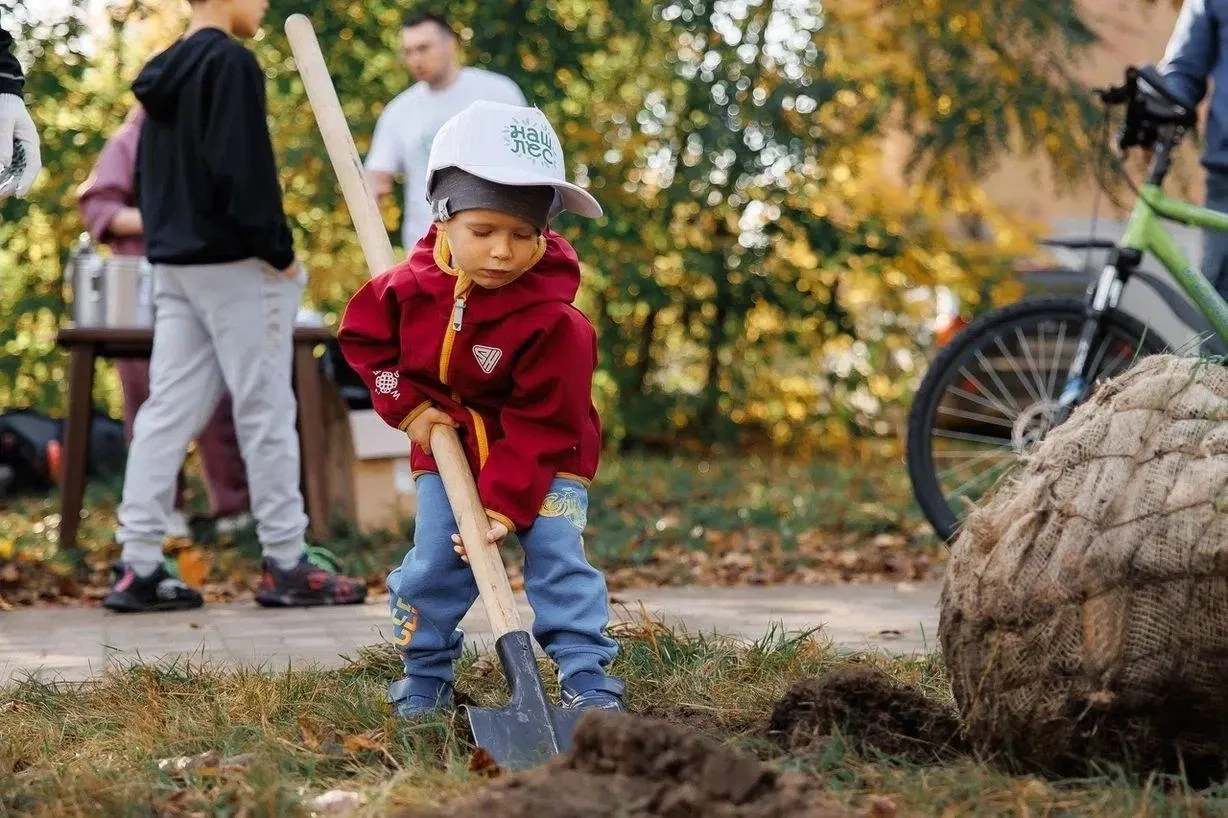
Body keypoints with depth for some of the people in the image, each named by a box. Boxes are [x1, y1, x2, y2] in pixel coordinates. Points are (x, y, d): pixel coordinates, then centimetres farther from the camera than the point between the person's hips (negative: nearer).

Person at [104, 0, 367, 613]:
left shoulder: (164, 72, 14)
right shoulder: (230, 63, -13)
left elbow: (147, 173, 18)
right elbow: (244, 170, -20)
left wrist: (164, 236, 17)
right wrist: (279, 251, -13)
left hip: (175, 262, 8)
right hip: (234, 263, -8)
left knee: (167, 410, 6)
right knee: (266, 411, -1)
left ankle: (138, 567, 3)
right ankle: (286, 566, 4)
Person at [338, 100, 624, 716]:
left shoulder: (552, 319, -26)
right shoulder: (411, 286, -15)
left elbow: (541, 423, -23)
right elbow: (363, 337, 3)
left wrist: (504, 504, -27)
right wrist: (407, 406, -8)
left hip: (544, 461, -3)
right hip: (446, 450, 3)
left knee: (558, 559, -11)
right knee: (433, 564, 3)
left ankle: (586, 676, -4)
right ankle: (424, 675, 20)